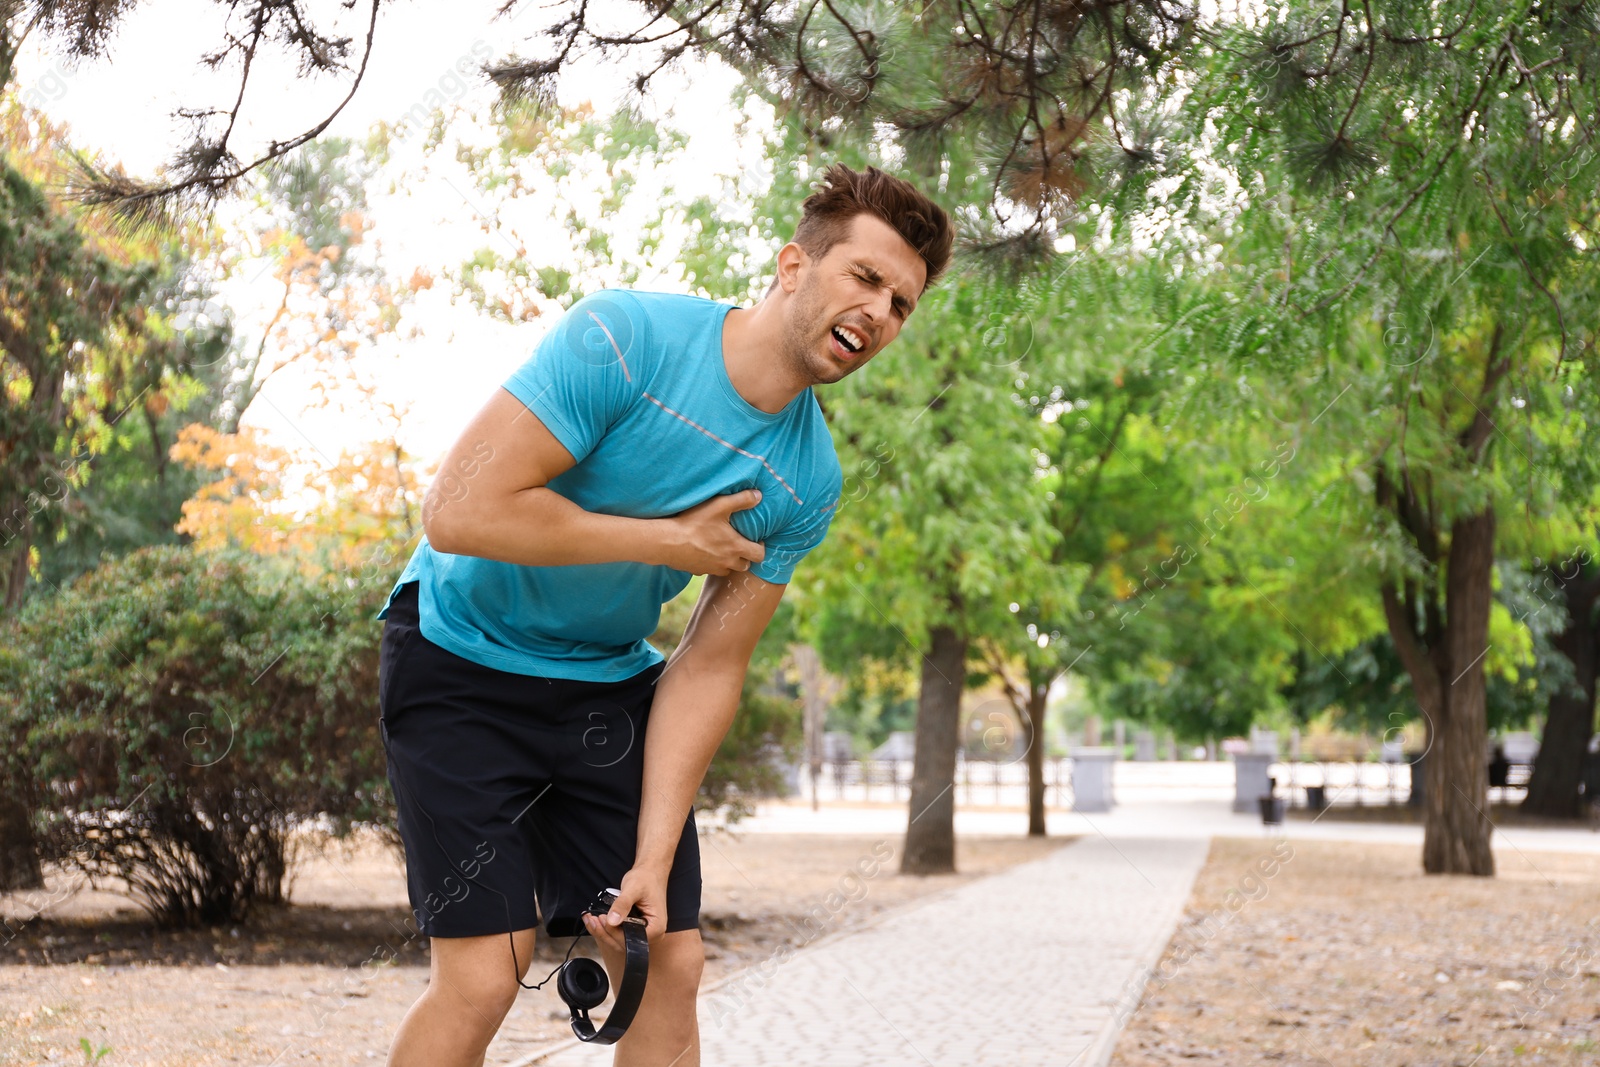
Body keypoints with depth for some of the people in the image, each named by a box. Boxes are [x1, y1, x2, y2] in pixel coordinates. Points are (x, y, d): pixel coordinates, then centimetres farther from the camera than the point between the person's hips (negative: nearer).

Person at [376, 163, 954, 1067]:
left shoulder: (809, 483, -7)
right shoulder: (625, 339, -24)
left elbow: (708, 669, -5)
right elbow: (460, 514, -30)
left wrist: (652, 860, -12)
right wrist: (670, 539, -23)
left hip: (611, 683, 6)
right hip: (465, 660, -5)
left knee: (672, 966, 2)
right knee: (482, 977, -13)